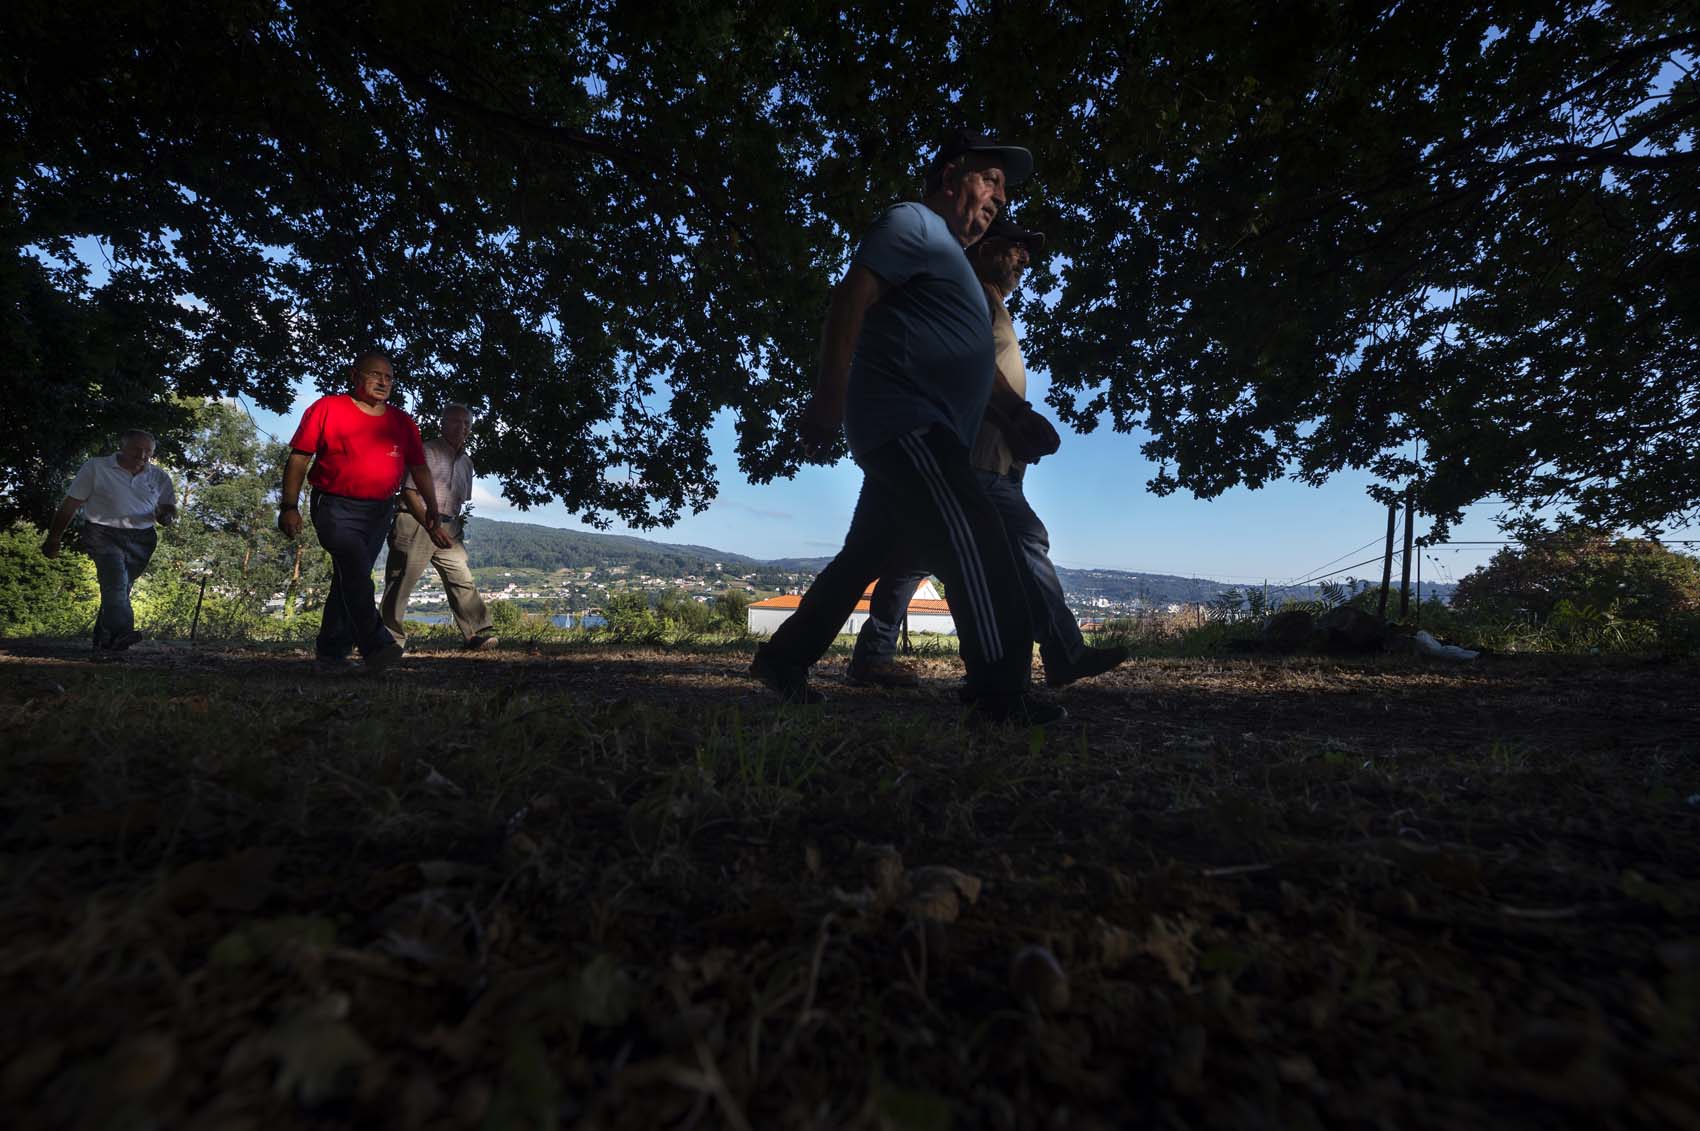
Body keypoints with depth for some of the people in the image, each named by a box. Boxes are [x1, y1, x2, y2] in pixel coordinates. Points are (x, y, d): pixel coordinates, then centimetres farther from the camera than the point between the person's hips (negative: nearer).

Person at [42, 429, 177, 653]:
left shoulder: (159, 477, 11)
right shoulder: (96, 468, 4)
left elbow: (168, 509, 15)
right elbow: (69, 505, 7)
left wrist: (166, 515, -11)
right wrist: (53, 539, 8)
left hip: (141, 539, 3)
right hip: (104, 533, -3)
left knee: (120, 589, 6)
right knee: (116, 581, -24)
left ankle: (104, 642, 15)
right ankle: (121, 633, -37)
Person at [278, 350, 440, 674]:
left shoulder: (403, 422, 12)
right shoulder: (327, 409, 2)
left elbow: (420, 469, 16)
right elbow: (298, 459, 1)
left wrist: (432, 508, 10)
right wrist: (289, 506, -6)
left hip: (379, 512, 4)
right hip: (335, 508, -4)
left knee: (350, 579, 8)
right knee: (356, 570, -22)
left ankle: (331, 653, 16)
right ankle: (376, 646, -27)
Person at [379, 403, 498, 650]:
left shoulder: (466, 462, 16)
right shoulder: (426, 451, -5)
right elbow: (408, 491, -11)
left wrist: (456, 530, 15)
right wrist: (432, 526, -18)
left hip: (448, 529, 6)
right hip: (415, 523, -6)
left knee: (463, 580, -3)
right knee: (400, 584, -1)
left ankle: (479, 635, -4)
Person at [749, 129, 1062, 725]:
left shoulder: (947, 252, 31)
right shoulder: (914, 223, 0)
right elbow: (851, 296, -13)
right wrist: (830, 391, -21)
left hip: (913, 434, 10)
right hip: (905, 422, -10)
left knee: (867, 556, 11)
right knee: (975, 541, -18)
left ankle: (783, 659, 20)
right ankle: (1001, 692, -18)